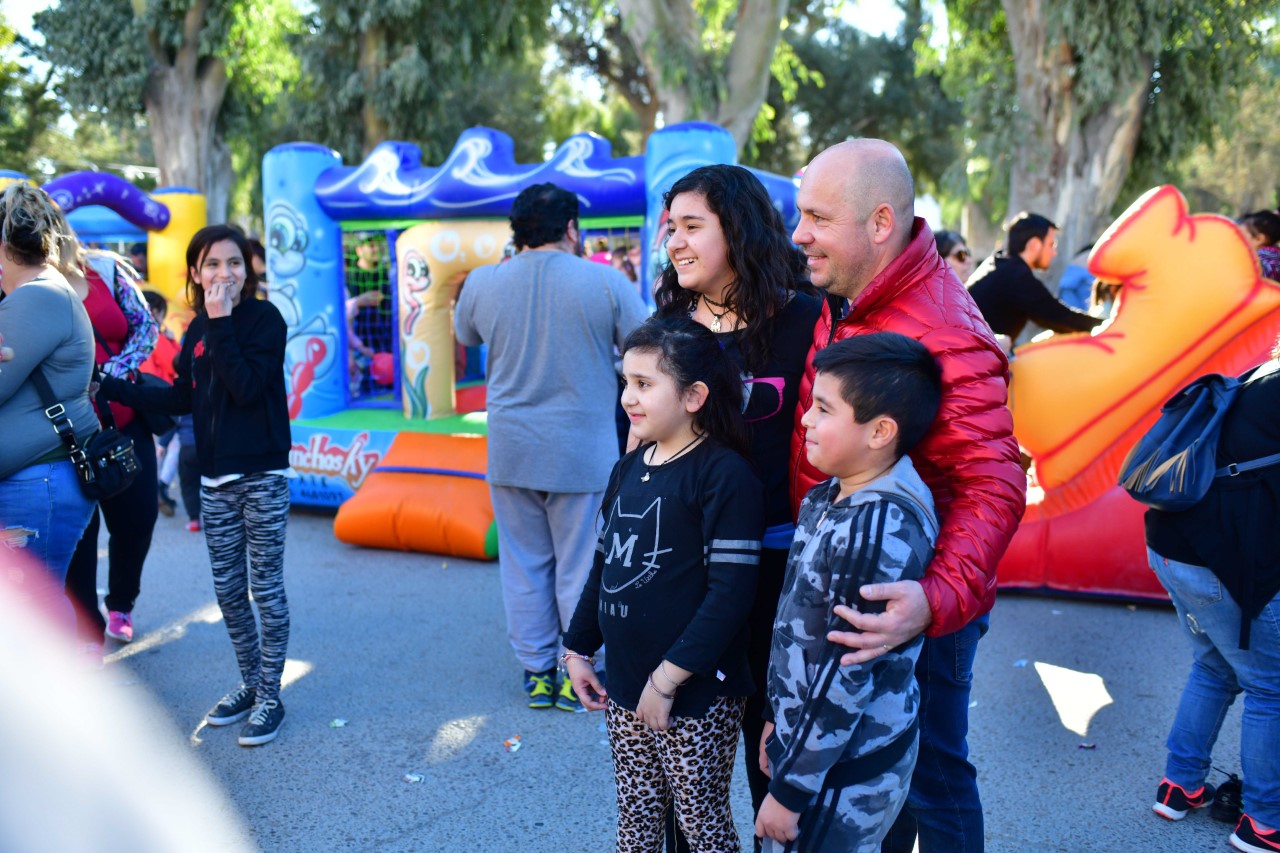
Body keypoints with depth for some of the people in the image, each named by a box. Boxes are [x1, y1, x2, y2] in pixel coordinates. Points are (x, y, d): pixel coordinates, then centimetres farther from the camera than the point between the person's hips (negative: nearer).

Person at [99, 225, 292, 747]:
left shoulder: (264, 318, -9)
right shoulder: (197, 329, 9)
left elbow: (246, 387, -20)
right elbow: (183, 399, 16)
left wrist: (222, 324, -20)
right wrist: (112, 388, 15)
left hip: (262, 476, -6)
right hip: (216, 479, 6)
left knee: (265, 588, 1)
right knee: (228, 590, 11)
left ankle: (270, 697, 13)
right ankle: (249, 683, 28)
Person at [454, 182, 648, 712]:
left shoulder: (483, 283, -2)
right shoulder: (606, 281, -11)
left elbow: (464, 335, 17)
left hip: (510, 450, 3)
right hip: (584, 451, -2)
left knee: (524, 564, 15)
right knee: (580, 567, 10)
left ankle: (537, 673, 25)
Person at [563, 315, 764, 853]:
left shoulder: (724, 475, -16)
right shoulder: (628, 469, 8)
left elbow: (731, 591, -20)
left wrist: (668, 677, -19)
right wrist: (578, 648, 15)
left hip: (695, 695, -7)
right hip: (625, 687, 7)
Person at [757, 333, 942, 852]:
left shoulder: (881, 529, -25)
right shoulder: (827, 500, 2)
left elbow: (847, 676, -23)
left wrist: (791, 789, -17)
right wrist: (778, 719, 17)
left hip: (844, 769, -8)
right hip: (808, 733, 8)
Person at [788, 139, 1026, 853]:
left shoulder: (945, 337, -27)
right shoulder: (845, 300, 3)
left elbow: (993, 488, -32)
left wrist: (940, 599, -45)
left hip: (913, 609, -8)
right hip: (845, 588, 9)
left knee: (930, 776, 12)